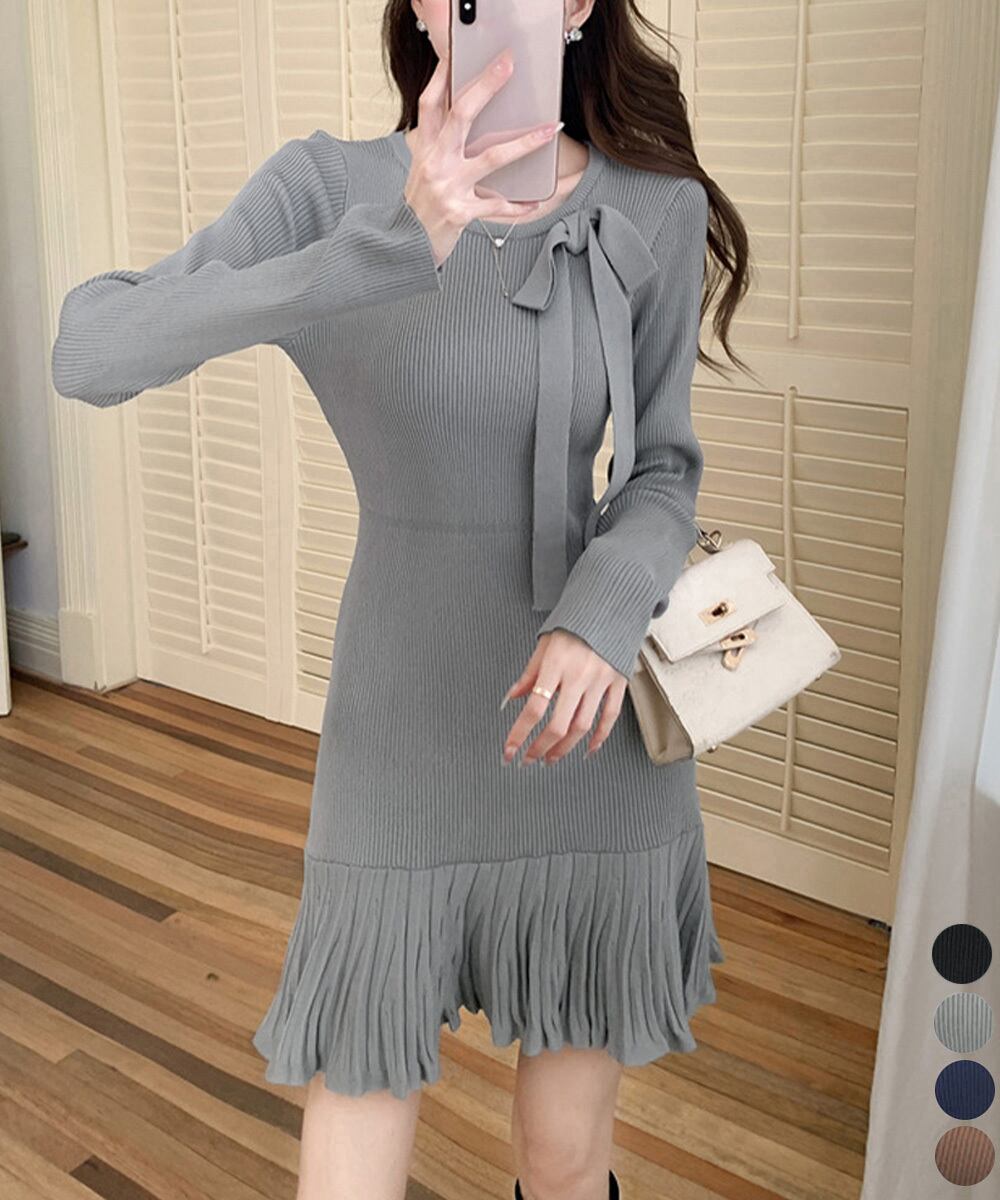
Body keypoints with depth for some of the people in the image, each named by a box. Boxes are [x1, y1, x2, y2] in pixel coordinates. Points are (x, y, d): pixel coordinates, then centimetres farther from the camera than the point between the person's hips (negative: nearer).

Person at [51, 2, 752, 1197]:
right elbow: (87, 353, -24)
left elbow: (663, 472, 3)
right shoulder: (327, 186, -10)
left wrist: (604, 615, -19)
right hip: (402, 728, -1)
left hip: (591, 725, 2)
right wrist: (386, 246, -36)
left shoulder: (660, 212, -3)